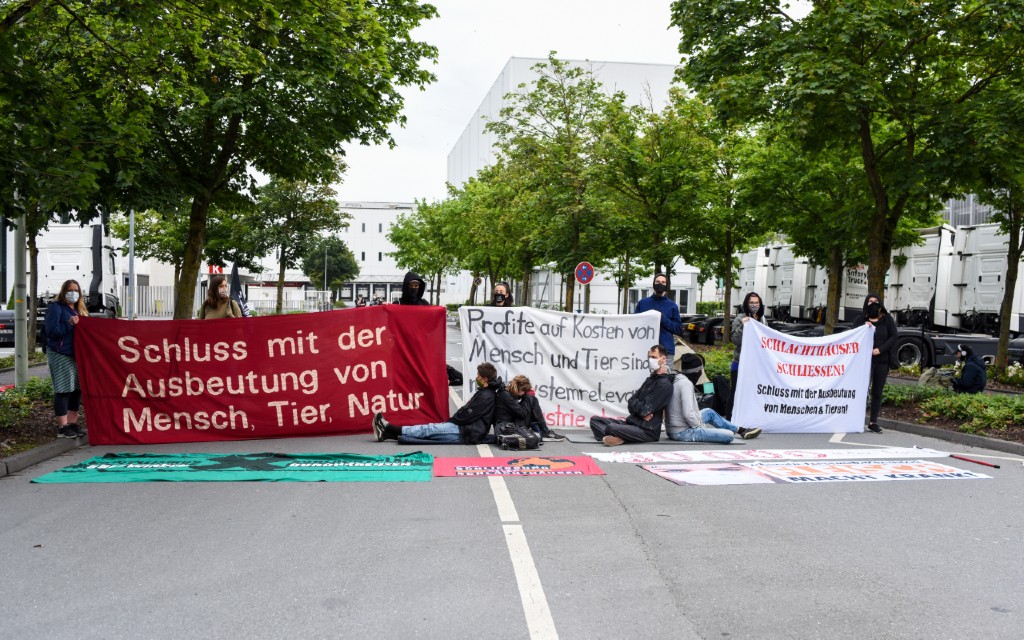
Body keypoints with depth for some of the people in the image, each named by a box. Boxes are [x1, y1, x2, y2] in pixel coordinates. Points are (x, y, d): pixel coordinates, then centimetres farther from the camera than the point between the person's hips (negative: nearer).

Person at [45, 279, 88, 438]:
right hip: (60, 355, -7)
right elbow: (51, 331, -13)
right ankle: (62, 427, -2)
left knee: (77, 389, 8)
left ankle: (72, 423, 17)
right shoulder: (56, 307, -4)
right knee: (63, 391, -6)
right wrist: (69, 323, -21)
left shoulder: (79, 310, 17)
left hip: (76, 354, 7)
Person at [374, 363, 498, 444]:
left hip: (467, 433, -9)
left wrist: (450, 421, -2)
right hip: (466, 429, 9)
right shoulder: (485, 393, 18)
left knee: (430, 429, -10)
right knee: (430, 429, -1)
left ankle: (389, 429, -6)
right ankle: (386, 433, -7)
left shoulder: (485, 397, -15)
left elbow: (466, 416, -16)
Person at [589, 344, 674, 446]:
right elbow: (631, 402, 13)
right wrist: (641, 412, -8)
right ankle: (618, 437, -19)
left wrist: (633, 404, 4)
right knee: (595, 419, 1)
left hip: (648, 431, -10)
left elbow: (645, 409, -17)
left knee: (611, 428, -36)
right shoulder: (651, 379, 20)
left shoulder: (664, 385, -10)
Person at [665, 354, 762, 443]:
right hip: (683, 433, -11)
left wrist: (699, 423, 11)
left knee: (709, 412, 30)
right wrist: (701, 426, -11)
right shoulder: (686, 383, -19)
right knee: (729, 435, -17)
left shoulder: (677, 380, 8)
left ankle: (741, 430, 39)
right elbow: (688, 414, -27)